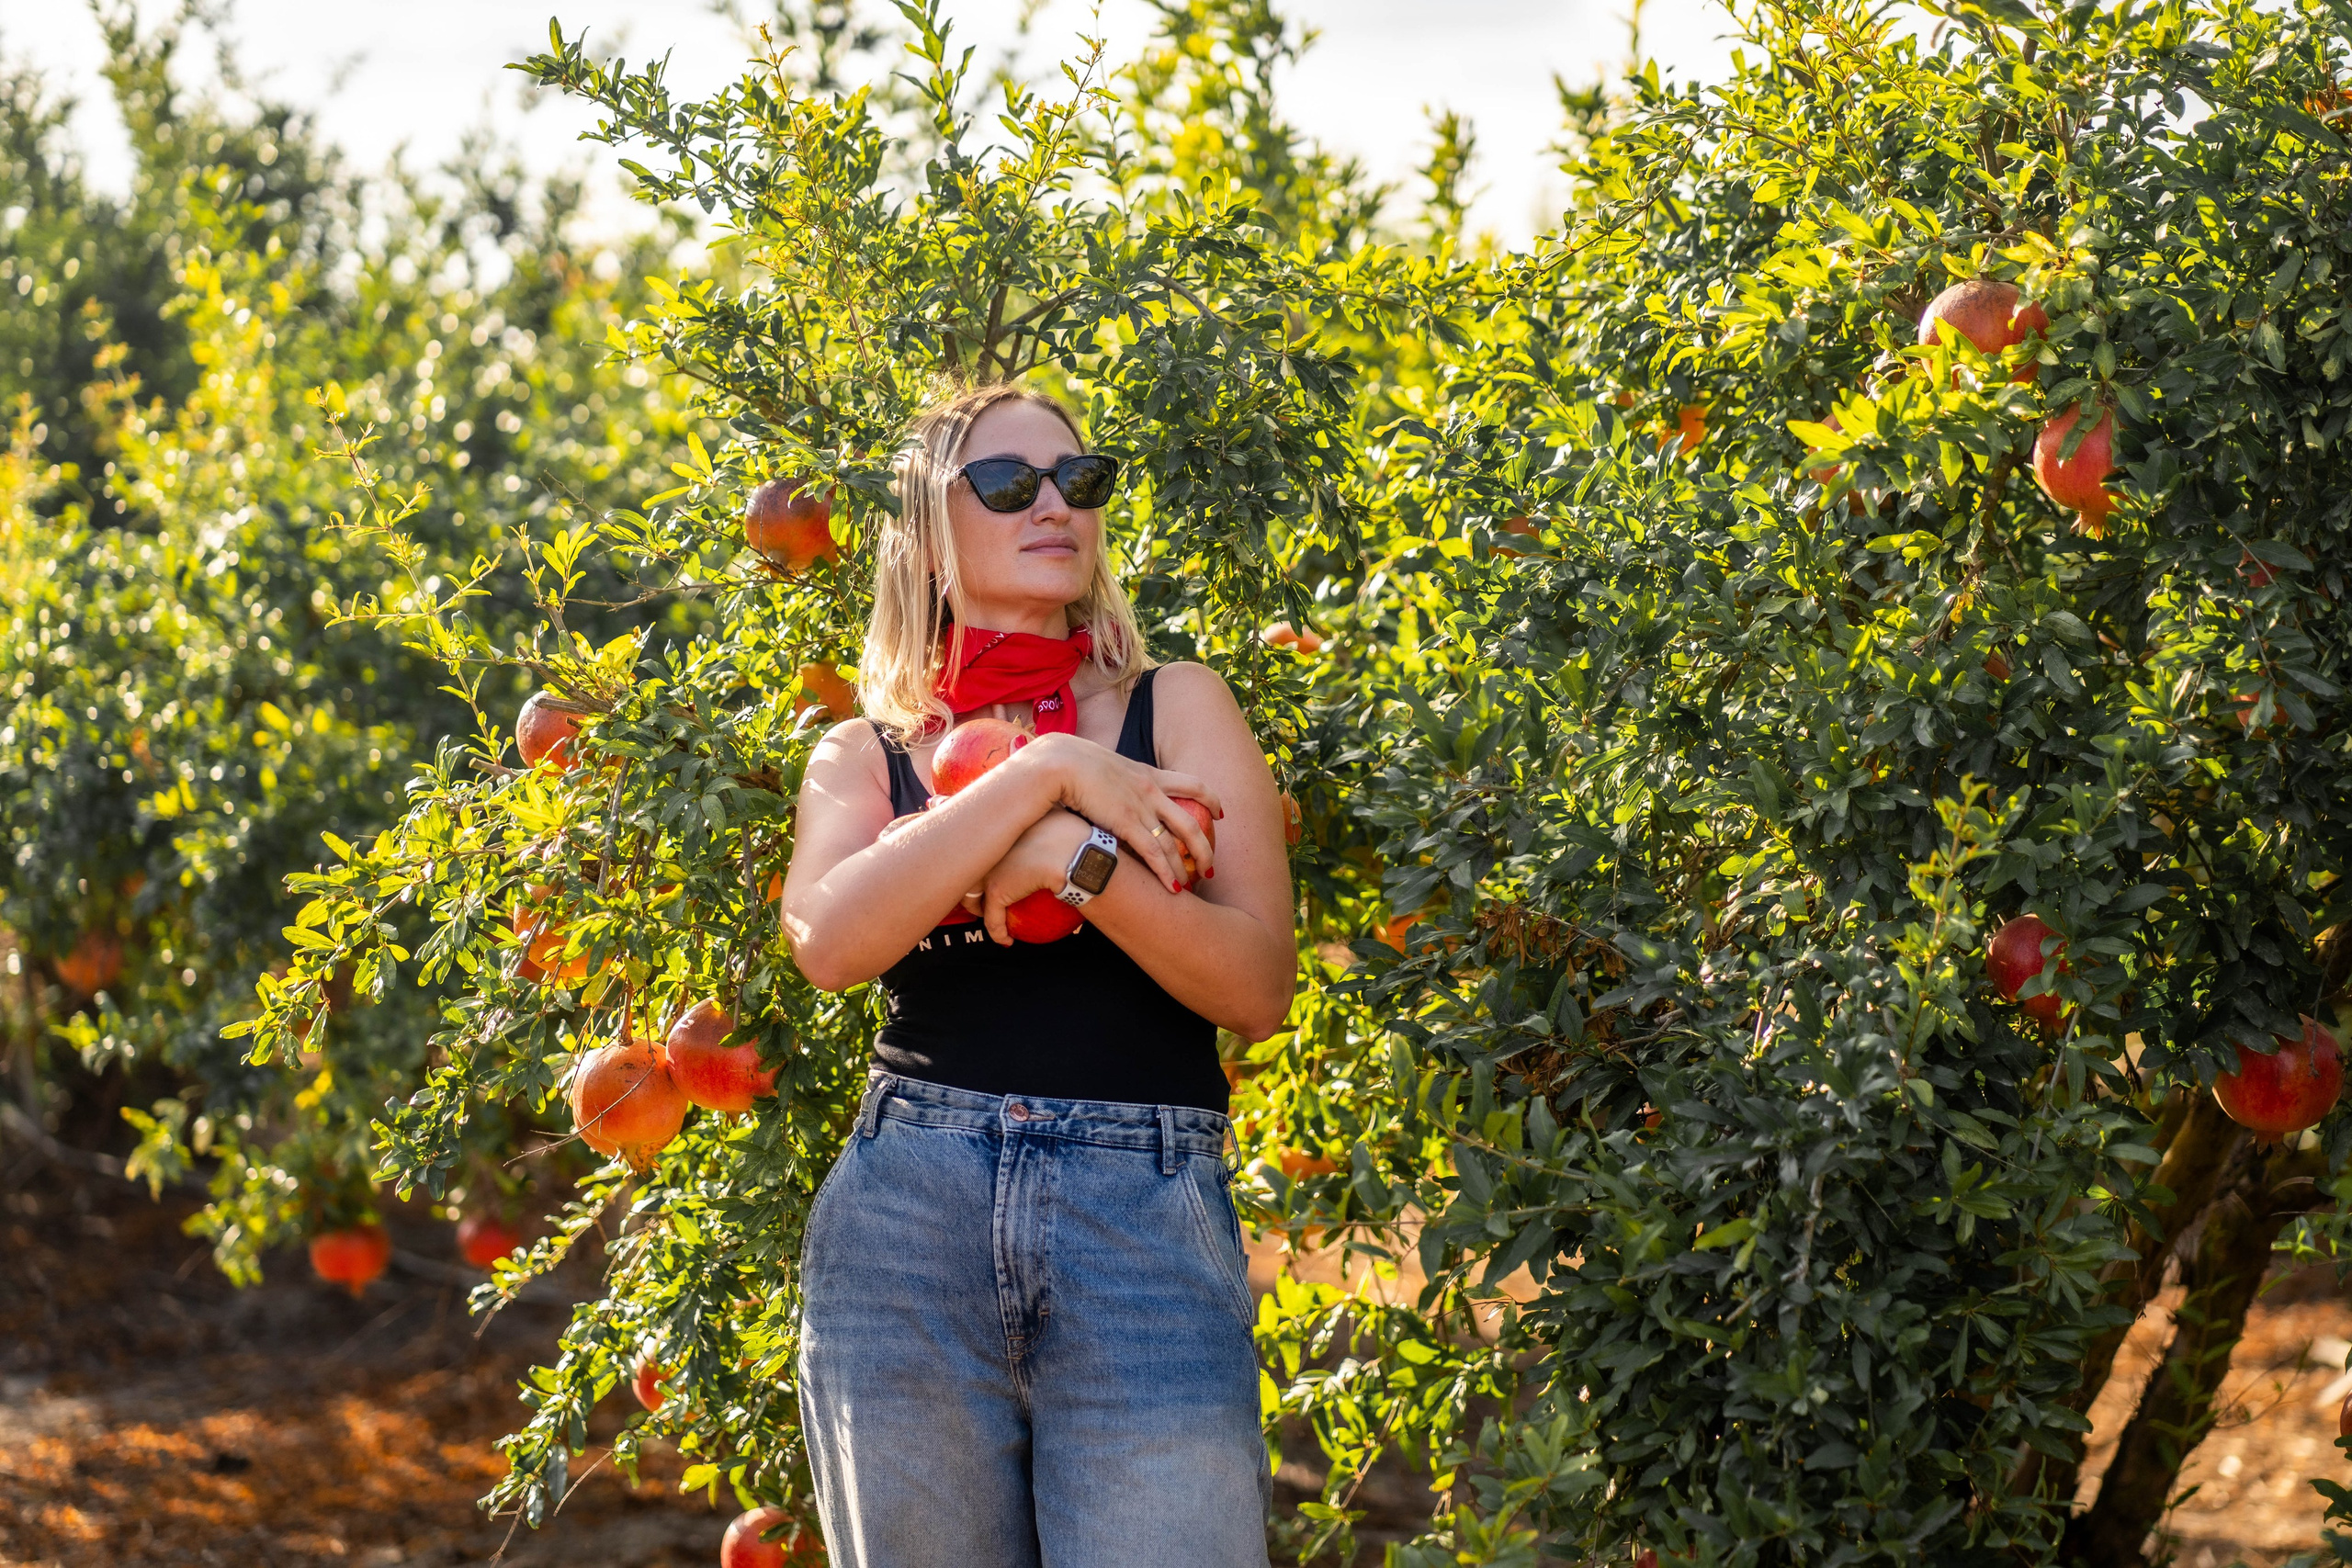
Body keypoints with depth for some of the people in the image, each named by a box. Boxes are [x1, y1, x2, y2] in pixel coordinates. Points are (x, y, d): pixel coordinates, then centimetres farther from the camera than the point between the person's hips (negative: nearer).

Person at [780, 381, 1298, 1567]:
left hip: (1147, 1232, -1)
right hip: (907, 1234, 1)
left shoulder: (1177, 709, 10)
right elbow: (829, 940, -10)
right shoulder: (865, 755, 12)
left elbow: (1261, 989, 0)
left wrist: (1079, 859, -14)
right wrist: (1046, 775, -12)